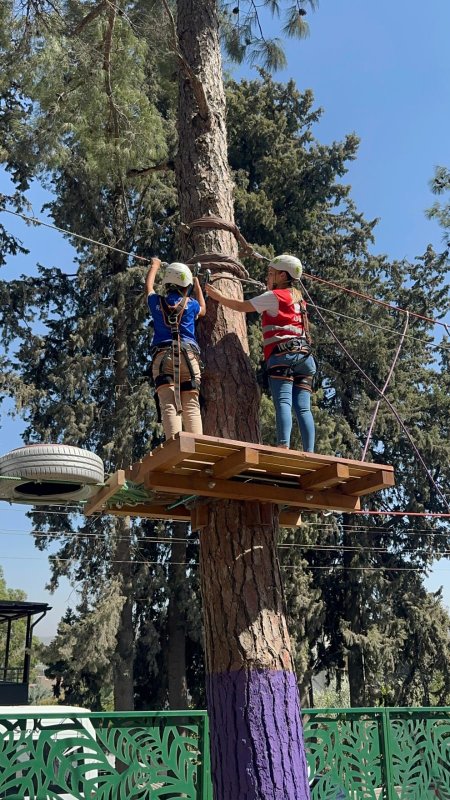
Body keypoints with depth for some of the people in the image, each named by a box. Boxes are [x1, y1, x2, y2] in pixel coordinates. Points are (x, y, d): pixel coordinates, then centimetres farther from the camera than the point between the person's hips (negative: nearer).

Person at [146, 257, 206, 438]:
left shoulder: (157, 302, 15)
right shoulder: (190, 304, 14)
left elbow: (148, 287, 39)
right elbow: (203, 310, 40)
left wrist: (154, 265, 57)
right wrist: (197, 286, 54)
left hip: (162, 356, 0)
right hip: (189, 355, 0)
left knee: (168, 404, -13)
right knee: (191, 405, -5)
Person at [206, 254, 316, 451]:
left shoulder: (274, 296, 5)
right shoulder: (299, 299, 25)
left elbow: (242, 306, 9)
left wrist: (218, 297, 22)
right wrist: (270, 287, 41)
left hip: (283, 354, -6)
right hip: (304, 355, 7)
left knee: (283, 401, -19)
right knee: (303, 407, -4)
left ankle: (284, 447, -34)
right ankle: (309, 452, -15)